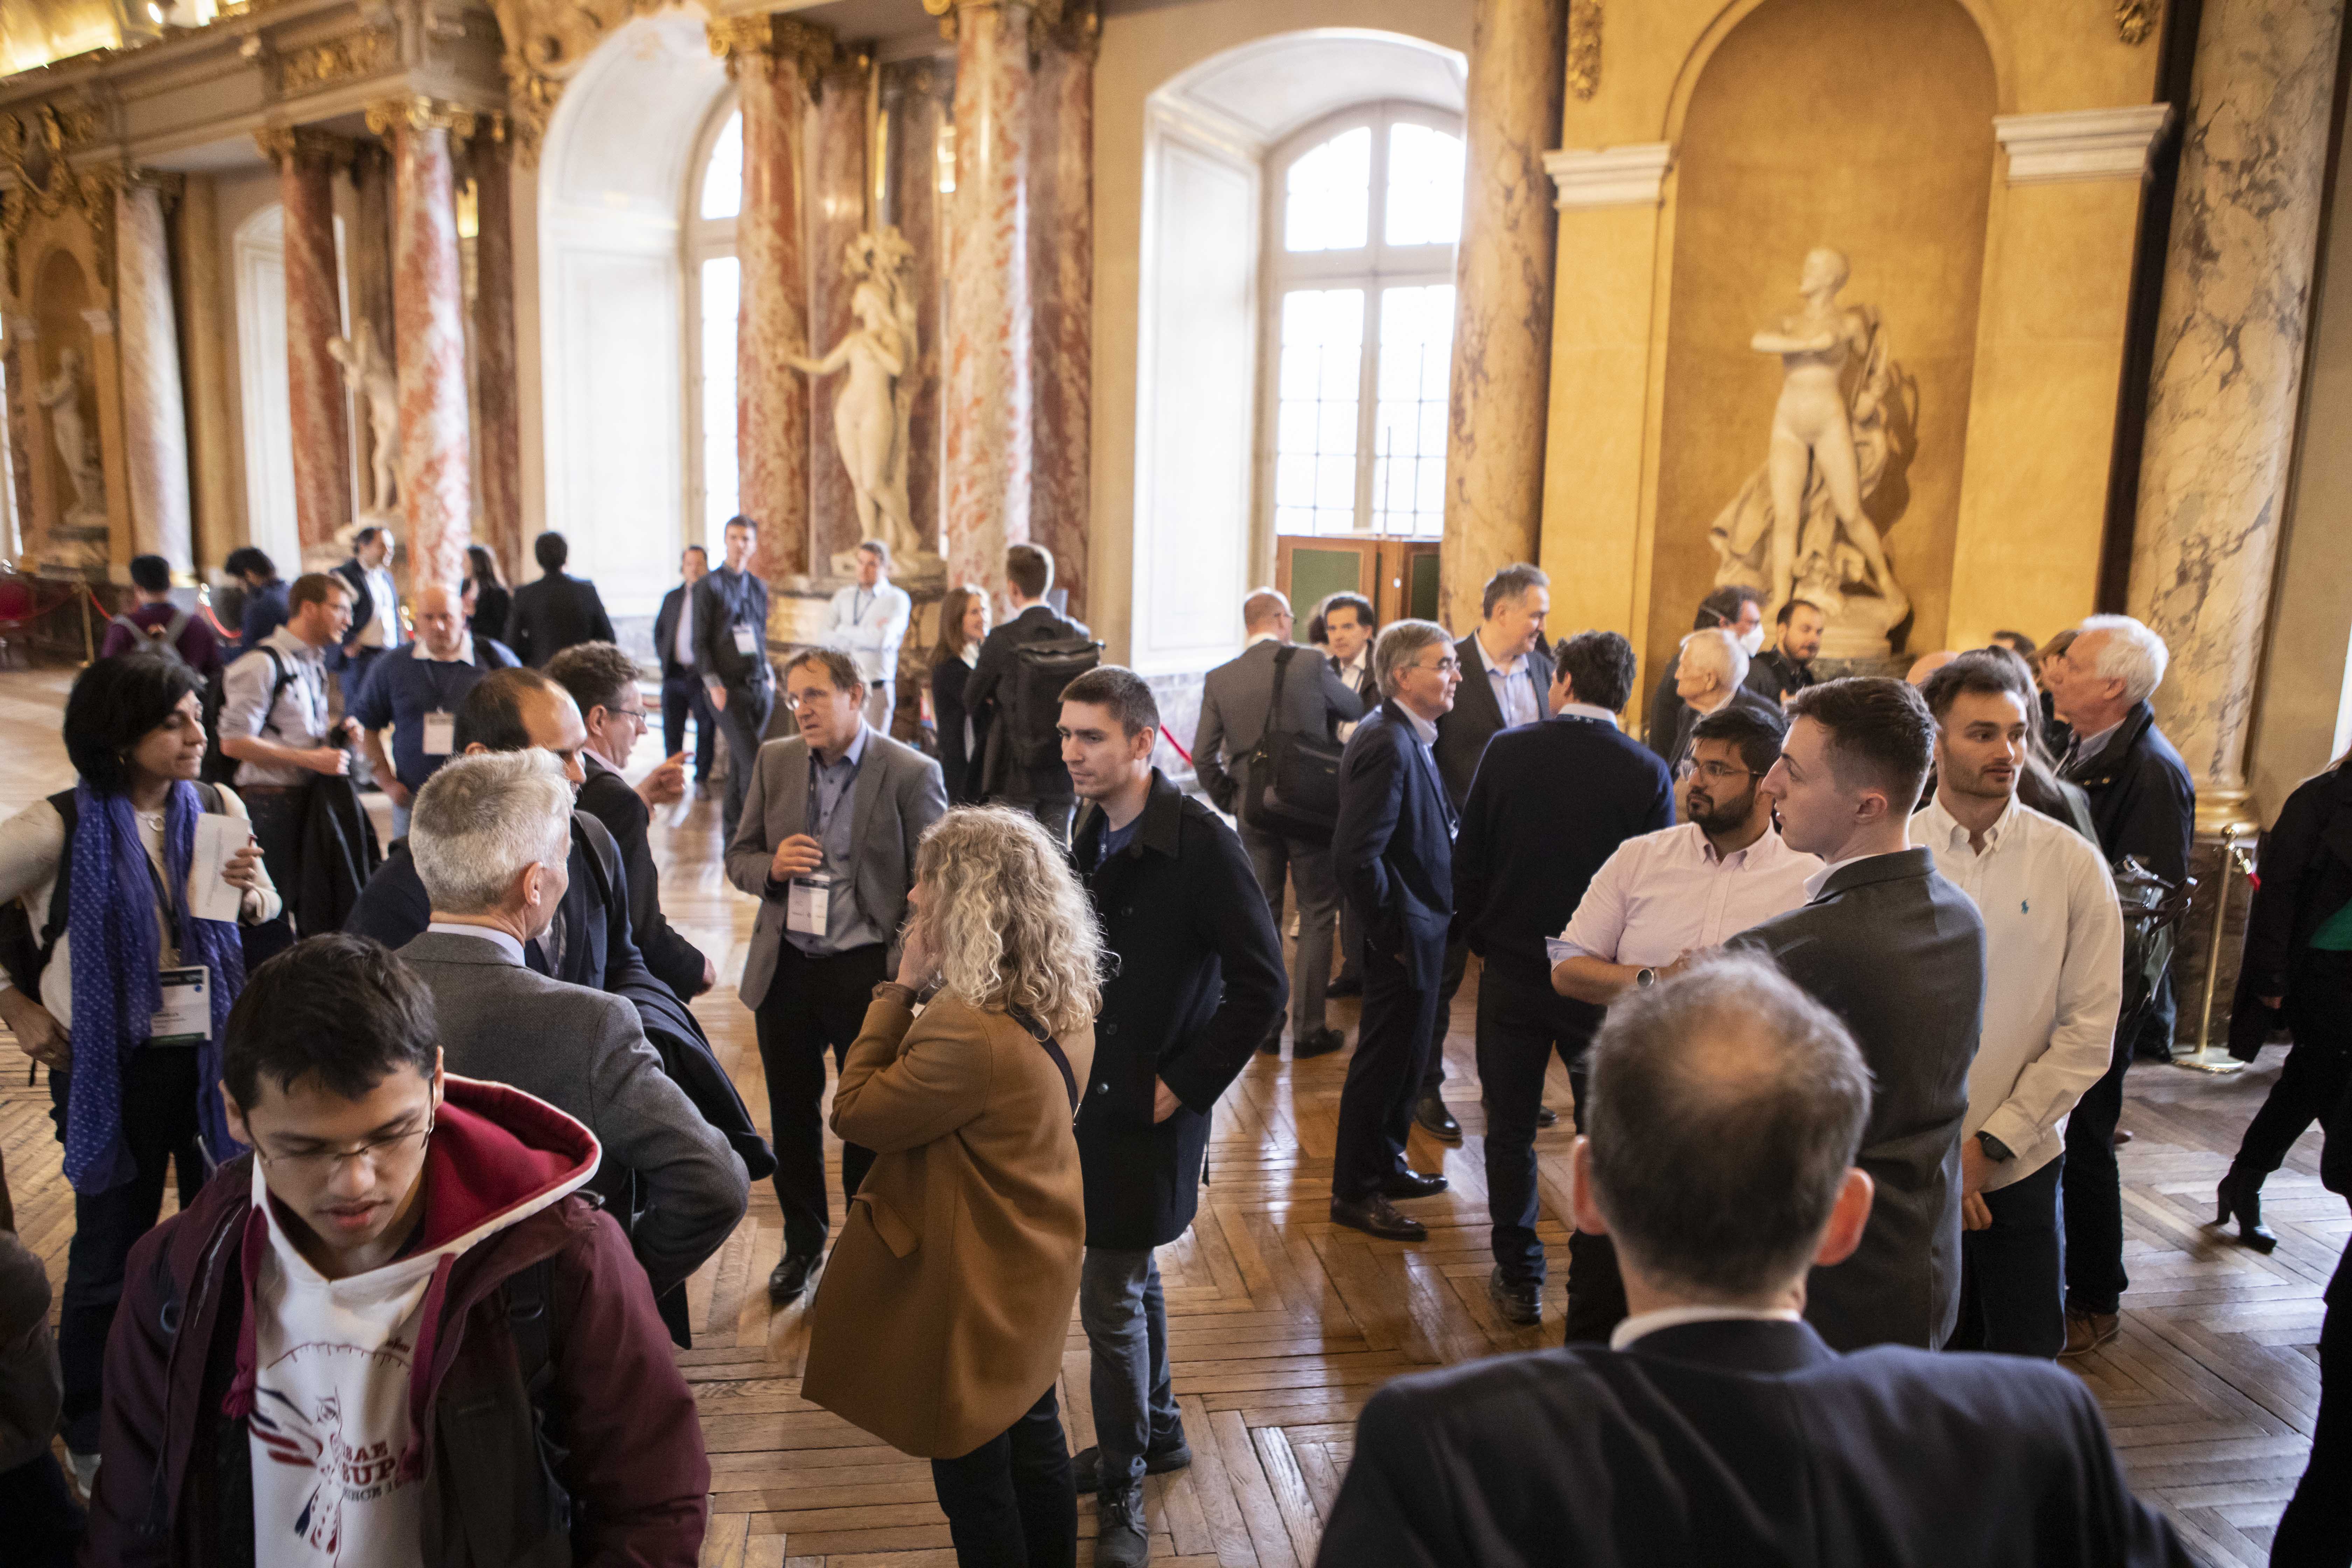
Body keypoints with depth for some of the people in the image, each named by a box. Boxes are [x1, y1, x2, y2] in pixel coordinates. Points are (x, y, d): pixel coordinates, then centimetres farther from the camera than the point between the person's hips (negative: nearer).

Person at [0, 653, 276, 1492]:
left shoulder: (218, 809, -2)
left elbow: (265, 919, 8)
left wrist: (254, 894, -13)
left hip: (213, 1052, 3)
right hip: (115, 1065, -2)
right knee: (111, 1250, 11)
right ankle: (92, 1442, 33)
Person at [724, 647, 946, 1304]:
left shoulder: (912, 774, -10)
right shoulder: (775, 762, 3)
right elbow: (739, 856, 10)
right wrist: (771, 867, -13)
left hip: (866, 971, -4)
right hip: (784, 966, 4)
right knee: (791, 1111, 17)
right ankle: (803, 1240, 40)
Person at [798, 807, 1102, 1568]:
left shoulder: (970, 1032, -34)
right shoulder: (1065, 1005, -6)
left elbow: (853, 1112, -20)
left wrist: (901, 987, -19)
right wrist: (922, 991, -7)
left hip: (971, 1289, -8)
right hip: (1033, 1269, 9)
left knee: (974, 1476, 13)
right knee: (1034, 1436, 26)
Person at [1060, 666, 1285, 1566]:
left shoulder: (1201, 843, -20)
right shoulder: (1092, 834, 2)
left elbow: (1261, 986, -20)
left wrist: (1185, 1085, -17)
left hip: (1149, 1109, -7)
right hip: (1092, 1094, 7)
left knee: (1109, 1299, 0)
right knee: (1131, 1275, 22)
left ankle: (1122, 1490, 20)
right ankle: (1158, 1432, 43)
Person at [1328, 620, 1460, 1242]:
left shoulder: (1407, 737, 9)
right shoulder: (1387, 746, -23)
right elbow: (1357, 857, -28)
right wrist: (1395, 932, -20)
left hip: (1419, 926, 10)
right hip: (1405, 934, -10)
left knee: (1402, 1057, 21)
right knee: (1386, 1061, 3)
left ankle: (1384, 1166, 38)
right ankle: (1355, 1192, 18)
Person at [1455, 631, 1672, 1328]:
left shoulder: (1507, 750, -8)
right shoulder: (1648, 772, -10)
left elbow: (1467, 861, -3)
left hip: (1512, 971, 0)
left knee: (1510, 1129, 12)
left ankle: (1519, 1279, 20)